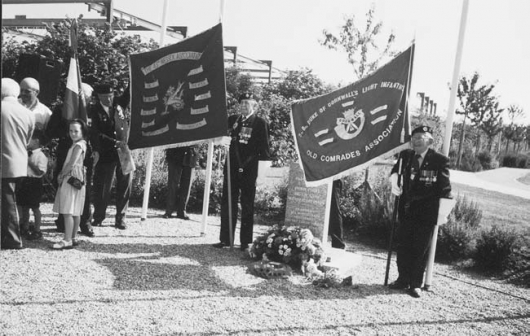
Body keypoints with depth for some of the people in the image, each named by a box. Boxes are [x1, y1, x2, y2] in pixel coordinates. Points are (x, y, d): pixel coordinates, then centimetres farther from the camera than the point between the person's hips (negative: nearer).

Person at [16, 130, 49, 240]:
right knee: (24, 207, 15)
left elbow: (40, 172, -20)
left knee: (35, 208, 0)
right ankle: (25, 228, 27)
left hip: (34, 182, -8)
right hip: (24, 181, 8)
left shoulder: (41, 156, -14)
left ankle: (37, 231, 10)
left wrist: (30, 163, -20)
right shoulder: (27, 153, 10)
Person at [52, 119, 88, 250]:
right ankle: (72, 238, 17)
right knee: (75, 212, 11)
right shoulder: (77, 144, 17)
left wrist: (61, 174, -7)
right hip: (74, 179, 10)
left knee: (68, 212, -11)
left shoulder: (78, 145, -12)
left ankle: (67, 240, -11)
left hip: (72, 180, -10)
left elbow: (72, 164, -18)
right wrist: (62, 174, 8)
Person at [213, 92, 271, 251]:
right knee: (227, 204, 7)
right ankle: (225, 239, 17)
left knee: (247, 206, 4)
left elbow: (264, 149, -2)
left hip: (249, 170, -4)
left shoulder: (260, 123, -1)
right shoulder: (232, 120, 12)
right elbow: (223, 138, 13)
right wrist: (225, 140, -7)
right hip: (231, 168, 4)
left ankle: (245, 241, 12)